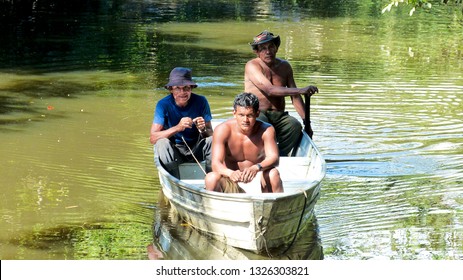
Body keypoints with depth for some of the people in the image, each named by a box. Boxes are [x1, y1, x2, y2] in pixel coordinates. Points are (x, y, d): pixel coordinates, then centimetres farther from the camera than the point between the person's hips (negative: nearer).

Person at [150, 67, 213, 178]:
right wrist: (177, 128, -35)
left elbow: (210, 134, -6)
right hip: (173, 151, -1)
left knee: (212, 141, -26)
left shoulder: (201, 102, -8)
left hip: (196, 150, 1)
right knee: (162, 143, -32)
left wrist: (203, 129, -31)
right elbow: (152, 138, -21)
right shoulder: (163, 104, -12)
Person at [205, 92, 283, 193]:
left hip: (257, 181, 1)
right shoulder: (223, 130, -15)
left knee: (273, 174, -30)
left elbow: (274, 158, -24)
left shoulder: (266, 130, -12)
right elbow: (216, 163, -23)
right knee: (211, 178, -32)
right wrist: (231, 173, -48)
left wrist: (256, 168, -48)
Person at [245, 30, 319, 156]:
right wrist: (300, 90, -33)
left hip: (279, 116, 5)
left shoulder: (284, 66, 11)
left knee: (295, 125, -27)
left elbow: (295, 97, 11)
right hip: (257, 114, -5)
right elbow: (270, 90, -23)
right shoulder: (252, 66, -8)